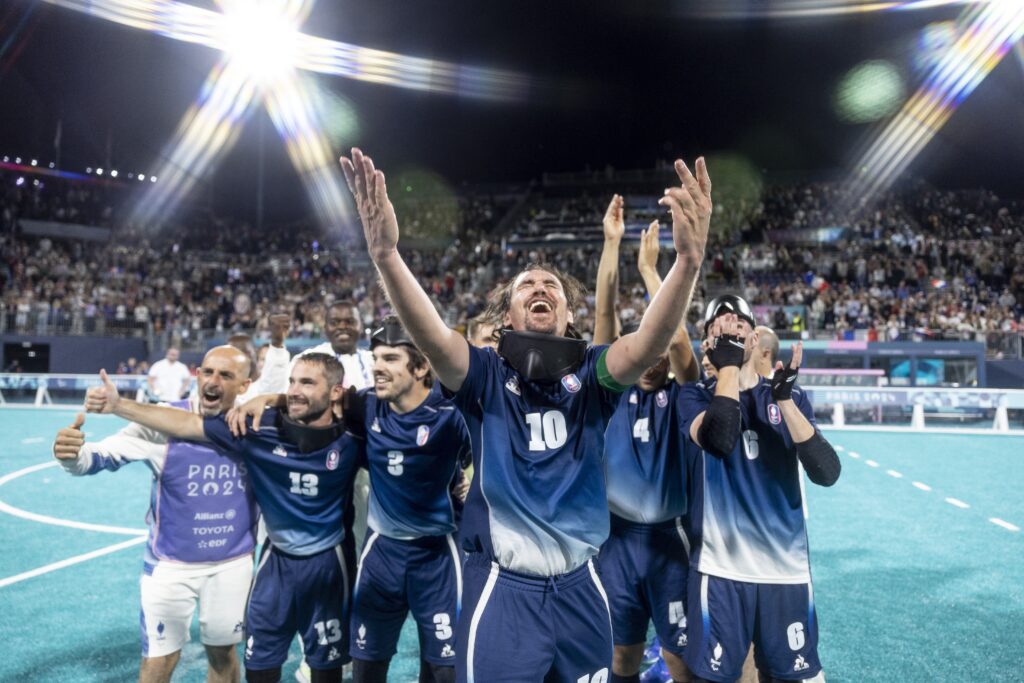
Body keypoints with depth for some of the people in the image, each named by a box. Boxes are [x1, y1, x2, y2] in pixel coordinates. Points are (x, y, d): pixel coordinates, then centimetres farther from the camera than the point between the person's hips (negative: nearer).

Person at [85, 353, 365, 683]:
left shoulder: (351, 438, -18)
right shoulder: (261, 428, -16)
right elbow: (189, 424, -13)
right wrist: (119, 405, -17)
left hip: (327, 563, -1)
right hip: (277, 559, 1)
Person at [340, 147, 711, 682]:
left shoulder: (591, 374, -2)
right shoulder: (486, 375, -5)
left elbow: (649, 343, -22)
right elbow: (430, 335, -24)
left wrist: (689, 261, -39)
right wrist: (385, 254, -41)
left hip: (579, 586, 3)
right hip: (503, 587, -2)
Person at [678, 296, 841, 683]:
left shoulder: (790, 397, 6)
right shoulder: (695, 395, -1)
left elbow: (826, 474, -7)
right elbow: (719, 439, -25)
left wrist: (784, 398, -14)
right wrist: (728, 364, -14)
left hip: (786, 569, 3)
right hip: (719, 570, -2)